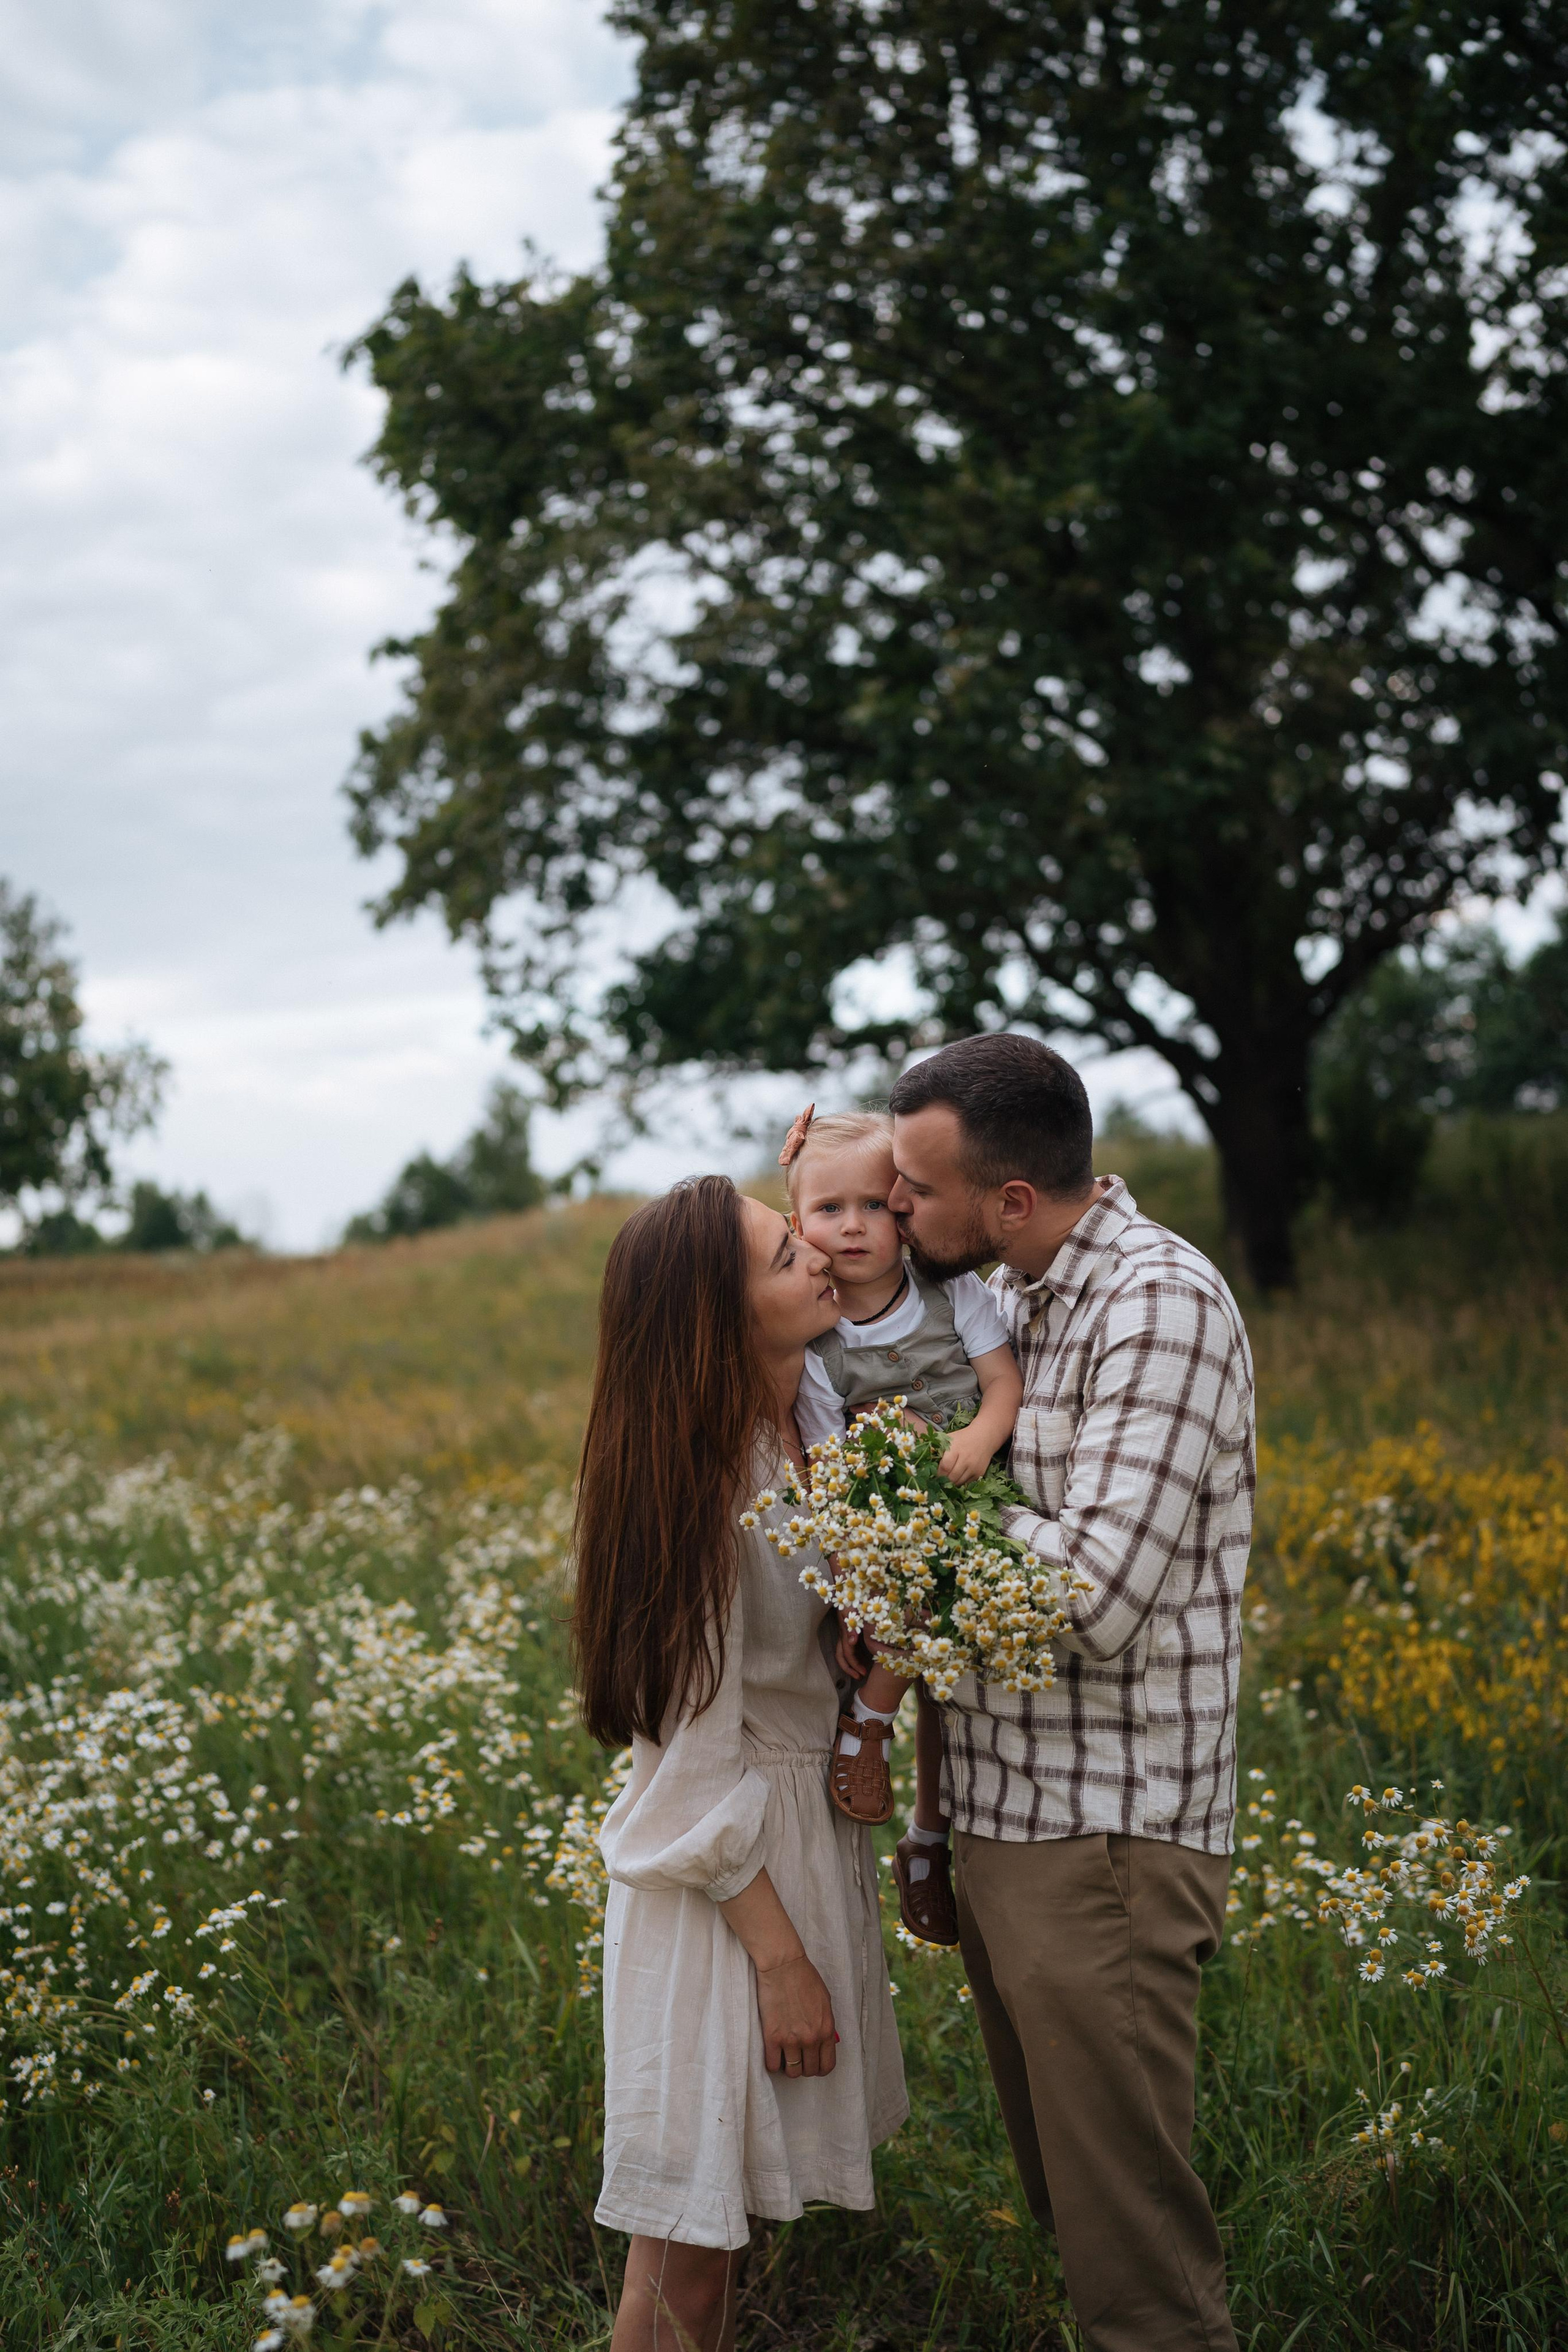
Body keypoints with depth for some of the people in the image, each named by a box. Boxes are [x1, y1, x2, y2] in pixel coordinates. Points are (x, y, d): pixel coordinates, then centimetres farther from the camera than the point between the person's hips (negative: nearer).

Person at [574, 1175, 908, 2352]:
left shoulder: (815, 1416, -2)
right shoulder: (702, 1484, -24)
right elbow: (696, 1762, -20)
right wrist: (780, 1957, -16)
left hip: (814, 1829, 8)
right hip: (721, 1879, -8)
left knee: (738, 2194, 20)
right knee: (690, 2235, 5)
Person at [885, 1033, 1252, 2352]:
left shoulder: (1160, 1305, -18)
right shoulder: (1011, 1298, 11)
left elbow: (1094, 1593, -25)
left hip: (1105, 1838, -9)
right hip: (1001, 1814, 9)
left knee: (1130, 2230, 0)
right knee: (1064, 2196, 20)